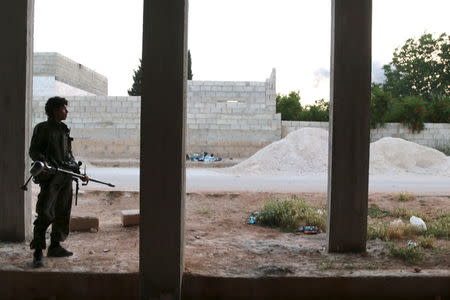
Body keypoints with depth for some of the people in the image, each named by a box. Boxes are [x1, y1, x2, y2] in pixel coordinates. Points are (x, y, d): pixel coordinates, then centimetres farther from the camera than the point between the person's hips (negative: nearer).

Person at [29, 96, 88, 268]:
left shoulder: (64, 130, 18)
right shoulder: (42, 128, -1)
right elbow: (33, 151, -5)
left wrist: (79, 173, 17)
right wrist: (43, 161, -25)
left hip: (66, 177, 7)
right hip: (50, 177, -7)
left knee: (62, 213, 9)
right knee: (45, 214, -12)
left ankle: (55, 246, 20)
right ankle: (38, 253, -8)